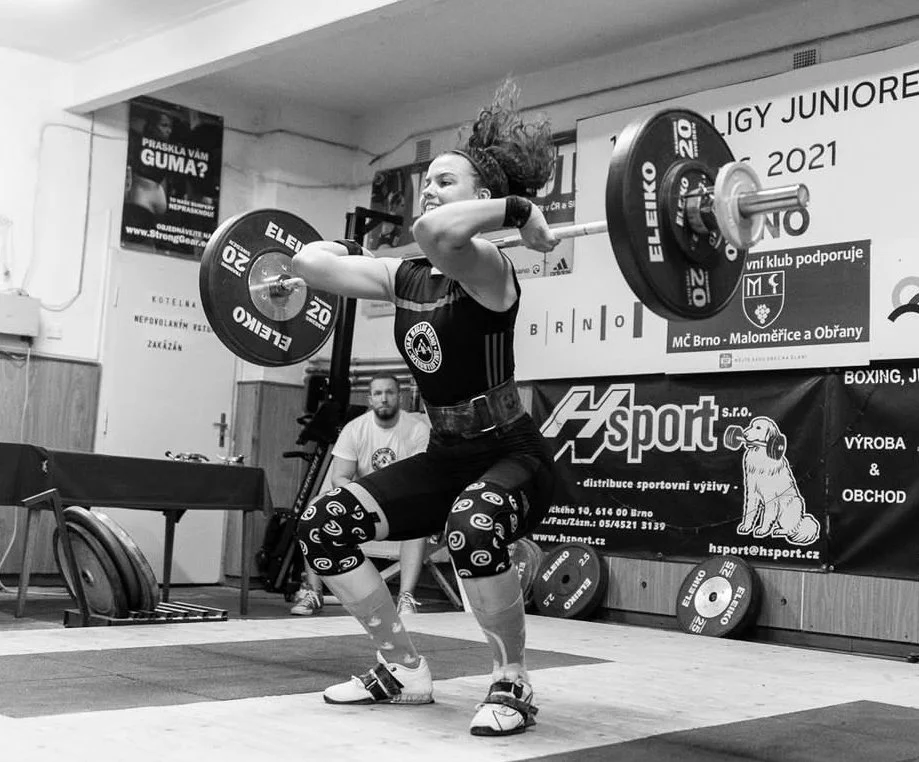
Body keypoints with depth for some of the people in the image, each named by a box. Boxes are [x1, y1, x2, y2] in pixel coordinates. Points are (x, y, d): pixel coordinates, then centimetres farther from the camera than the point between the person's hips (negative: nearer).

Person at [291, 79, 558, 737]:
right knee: (325, 523, -5)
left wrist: (523, 213, -29)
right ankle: (404, 670, 10)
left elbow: (434, 230, -41)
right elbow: (310, 262, -4)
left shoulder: (485, 267, -17)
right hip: (444, 457, 7)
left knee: (473, 529, -40)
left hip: (513, 456, -7)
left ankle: (513, 684, -14)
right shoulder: (407, 276, 4)